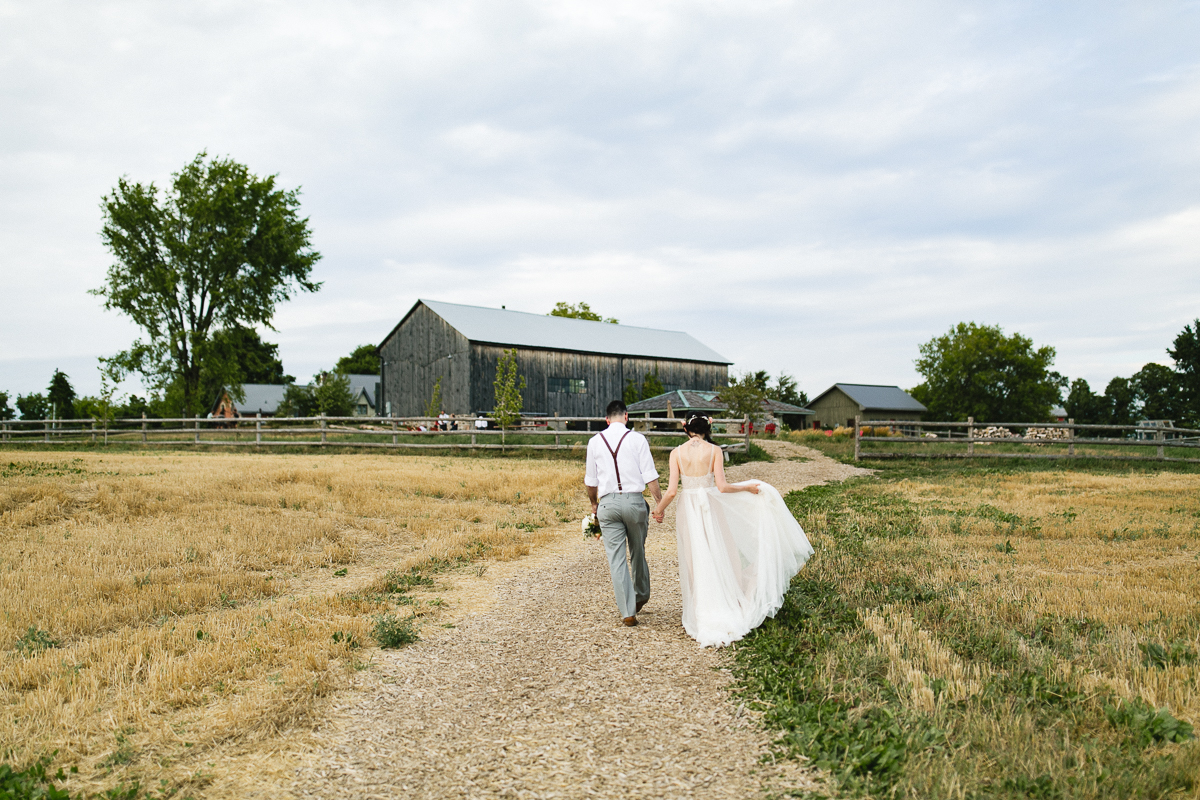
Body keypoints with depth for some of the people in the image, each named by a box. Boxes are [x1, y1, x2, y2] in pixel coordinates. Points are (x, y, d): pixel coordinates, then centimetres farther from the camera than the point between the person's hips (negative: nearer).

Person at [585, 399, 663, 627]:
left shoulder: (595, 441, 5)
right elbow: (650, 476, -5)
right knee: (637, 552, 19)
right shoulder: (637, 439, -1)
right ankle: (641, 596, 38)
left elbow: (591, 481, 12)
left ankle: (628, 612, 1)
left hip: (608, 503, 1)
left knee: (616, 558, 3)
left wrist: (593, 504, 27)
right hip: (634, 500, 0)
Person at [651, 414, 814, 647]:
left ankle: (701, 621, 15)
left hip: (688, 510, 1)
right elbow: (722, 486, -12)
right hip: (711, 507, -1)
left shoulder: (677, 452, -4)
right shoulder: (714, 451, -7)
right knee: (719, 562, 12)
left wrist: (659, 509, 10)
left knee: (696, 566, 9)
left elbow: (672, 491, -7)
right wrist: (747, 487, 3)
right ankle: (725, 617, 18)